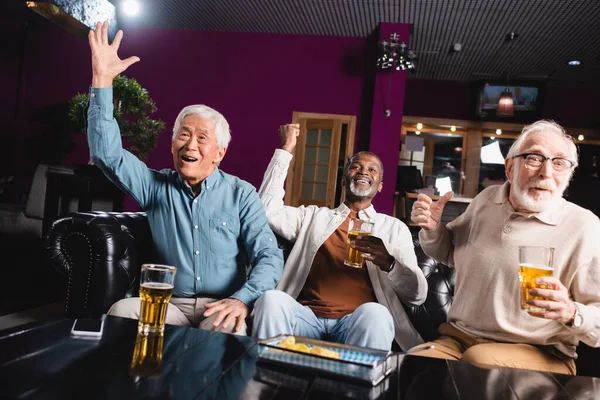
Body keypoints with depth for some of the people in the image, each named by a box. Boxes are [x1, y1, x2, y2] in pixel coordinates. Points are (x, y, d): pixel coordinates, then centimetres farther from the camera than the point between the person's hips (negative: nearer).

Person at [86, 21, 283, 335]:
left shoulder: (241, 194, 1)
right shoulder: (157, 186, 7)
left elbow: (269, 256, -5)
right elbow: (106, 153, -5)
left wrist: (242, 299, -25)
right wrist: (102, 80, -12)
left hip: (220, 307, -1)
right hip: (170, 304, 2)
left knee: (226, 328, -35)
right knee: (121, 311, -29)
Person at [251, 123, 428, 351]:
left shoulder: (395, 228, 17)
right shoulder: (313, 216, 22)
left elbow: (417, 296, 8)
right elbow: (266, 210, 5)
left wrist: (389, 263, -15)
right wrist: (286, 150, 8)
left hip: (358, 321, -1)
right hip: (307, 316, 1)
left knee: (374, 313, -35)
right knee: (271, 299, -31)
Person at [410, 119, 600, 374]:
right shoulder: (485, 199, 5)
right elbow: (451, 252, 22)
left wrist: (572, 314, -32)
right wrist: (432, 229, 0)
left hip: (540, 354, -4)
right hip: (457, 339, 4)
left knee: (479, 360, -34)